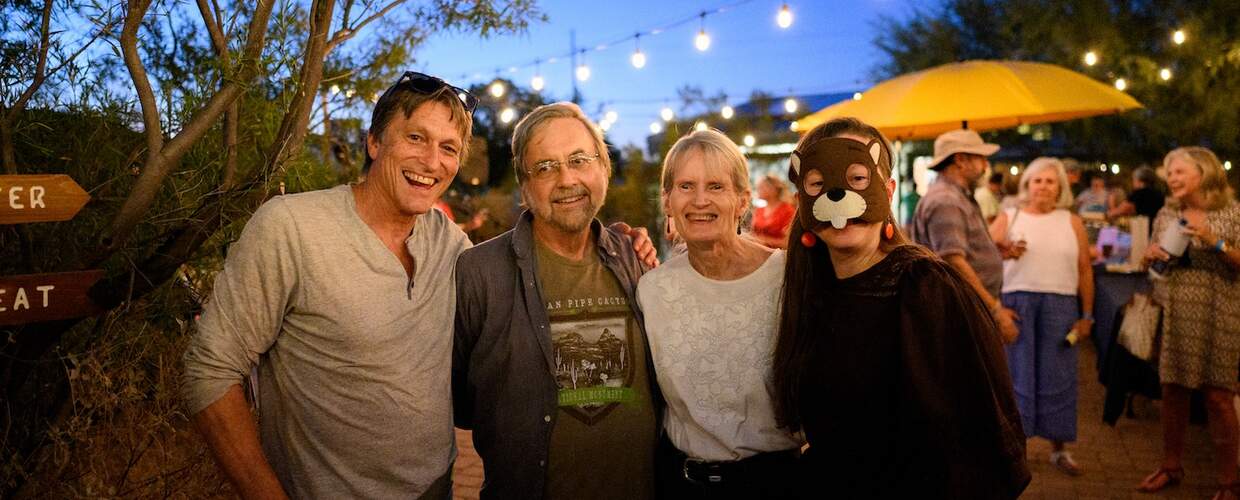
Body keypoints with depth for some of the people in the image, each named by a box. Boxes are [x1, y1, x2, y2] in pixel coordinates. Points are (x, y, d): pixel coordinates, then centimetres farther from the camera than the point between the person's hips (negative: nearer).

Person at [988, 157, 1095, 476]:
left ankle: (1059, 448, 15)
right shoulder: (1008, 218, 8)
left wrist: (1087, 315, 3)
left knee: (1057, 376, 5)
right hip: (1016, 302, -1)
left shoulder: (1072, 222, 12)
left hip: (1061, 305, 1)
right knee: (1017, 372, 1)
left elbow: (1085, 270, 9)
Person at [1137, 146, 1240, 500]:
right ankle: (1171, 467, 23)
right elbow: (1154, 259, 19)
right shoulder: (1166, 215, 9)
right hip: (1172, 314, 4)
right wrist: (1150, 256, -3)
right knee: (1172, 391, 8)